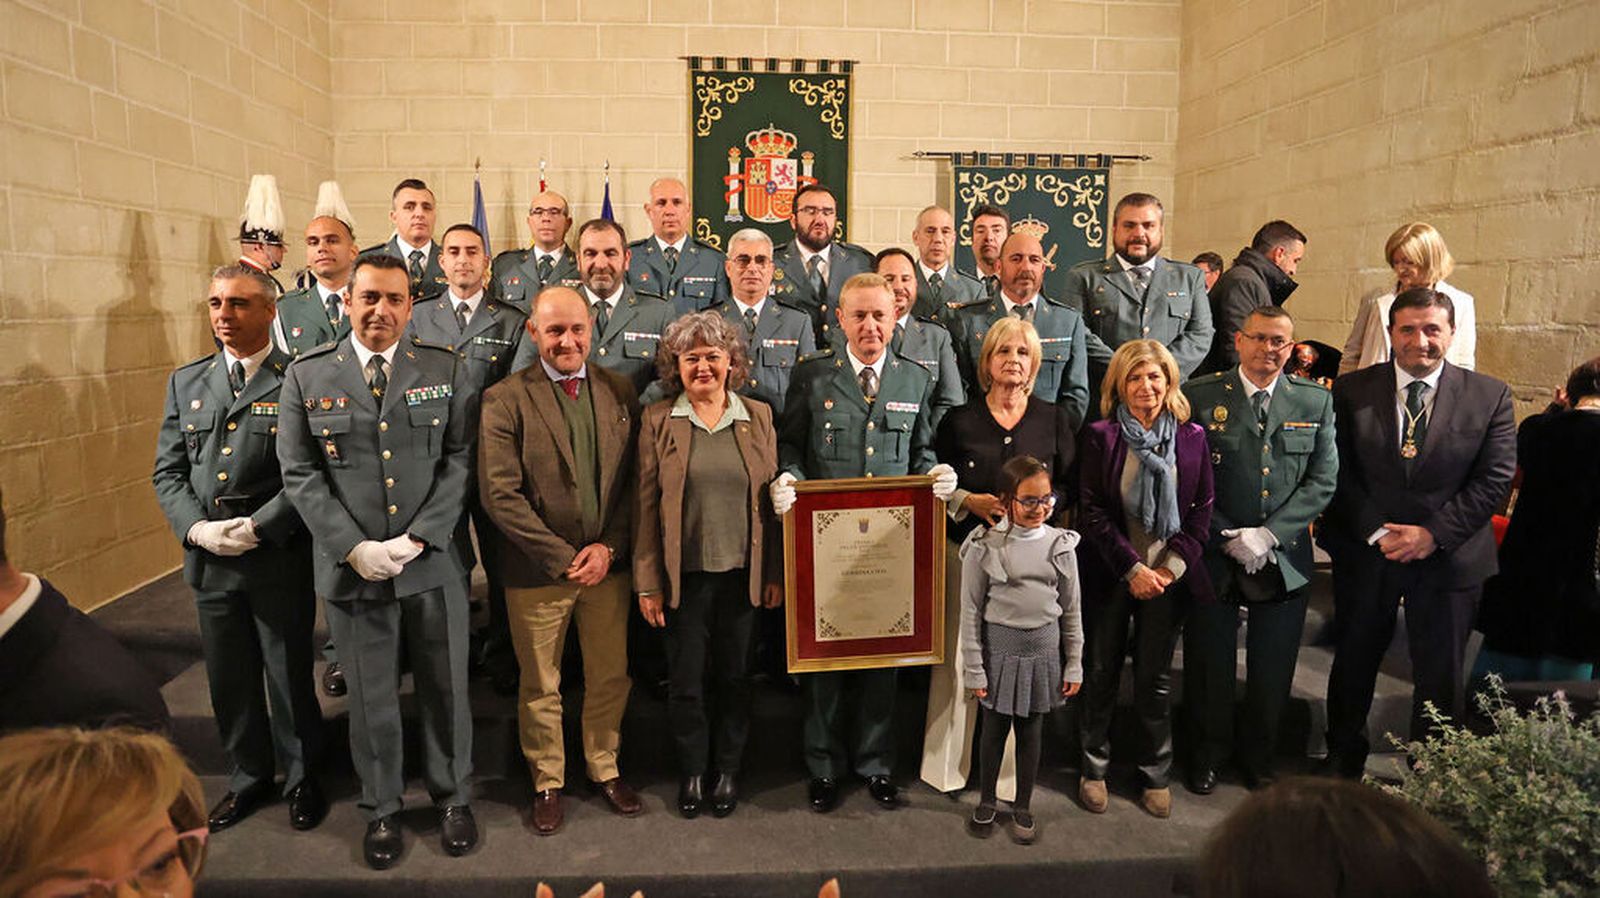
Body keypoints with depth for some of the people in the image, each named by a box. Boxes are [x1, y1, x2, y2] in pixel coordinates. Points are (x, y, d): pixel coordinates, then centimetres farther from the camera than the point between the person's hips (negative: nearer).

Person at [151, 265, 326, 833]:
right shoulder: (186, 382, 10)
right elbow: (167, 471, 9)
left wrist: (258, 527, -18)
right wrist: (197, 528, -6)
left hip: (280, 558, -5)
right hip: (208, 559, 5)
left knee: (290, 676, 9)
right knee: (229, 680, 16)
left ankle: (301, 779, 29)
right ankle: (249, 777, 36)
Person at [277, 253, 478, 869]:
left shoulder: (445, 370, 1)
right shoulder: (306, 376, 1)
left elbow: (460, 461, -3)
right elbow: (301, 476, -2)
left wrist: (417, 539, -13)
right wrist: (354, 548, -12)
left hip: (434, 564, 0)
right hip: (352, 567, 0)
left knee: (445, 689, 12)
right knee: (371, 700, 13)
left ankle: (452, 798, 33)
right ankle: (380, 810, 32)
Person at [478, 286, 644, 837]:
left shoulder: (619, 391, 2)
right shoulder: (505, 399, -9)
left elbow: (634, 480, 3)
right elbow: (499, 495, -14)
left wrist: (609, 548, -9)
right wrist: (564, 558, -15)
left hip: (608, 564, 3)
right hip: (537, 571, -3)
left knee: (611, 678, 15)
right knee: (539, 686, 13)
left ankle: (604, 769, 37)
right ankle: (547, 781, 33)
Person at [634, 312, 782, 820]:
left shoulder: (758, 416, 4)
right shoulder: (658, 421, -1)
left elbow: (772, 498, 6)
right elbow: (646, 505, -2)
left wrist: (775, 573, 3)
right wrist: (648, 583, -5)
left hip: (743, 574, 1)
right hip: (684, 577, -1)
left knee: (735, 676, 12)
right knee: (686, 680, 8)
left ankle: (728, 770, 31)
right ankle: (692, 772, 29)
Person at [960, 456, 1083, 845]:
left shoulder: (1060, 544, -3)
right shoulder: (984, 546, -12)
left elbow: (1071, 611, 4)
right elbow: (971, 612, -7)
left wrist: (1074, 665, 6)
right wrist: (974, 668, -6)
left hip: (1043, 648, 2)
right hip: (999, 647, -2)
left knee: (1031, 731, 13)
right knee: (994, 729, 12)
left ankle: (1023, 808, 31)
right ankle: (986, 802, 33)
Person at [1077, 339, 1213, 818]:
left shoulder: (1192, 437, 2)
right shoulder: (1100, 436, -5)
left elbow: (1202, 510, 3)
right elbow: (1092, 512, -7)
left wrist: (1172, 565, -7)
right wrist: (1132, 567, -12)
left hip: (1168, 577, 1)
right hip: (1110, 576, -1)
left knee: (1156, 677, 9)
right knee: (1102, 672, 9)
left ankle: (1156, 775, 25)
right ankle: (1094, 770, 24)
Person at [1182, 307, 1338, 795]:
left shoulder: (1316, 401, 3)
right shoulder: (1200, 395, -4)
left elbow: (1322, 482, -1)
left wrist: (1268, 534, -12)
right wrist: (1228, 538, -13)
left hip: (1285, 560, 2)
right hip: (1214, 556, -2)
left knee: (1272, 672, 14)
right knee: (1210, 664, 11)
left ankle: (1258, 756, 35)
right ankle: (1208, 755, 32)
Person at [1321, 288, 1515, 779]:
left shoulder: (1490, 397, -2)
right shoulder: (1351, 390, -3)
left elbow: (1495, 479, -7)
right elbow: (1340, 473, -5)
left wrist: (1434, 533, -15)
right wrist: (1375, 532, -14)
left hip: (1449, 556, 0)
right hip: (1365, 550, 1)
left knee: (1440, 674, 9)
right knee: (1354, 663, 16)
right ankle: (1343, 761, 37)